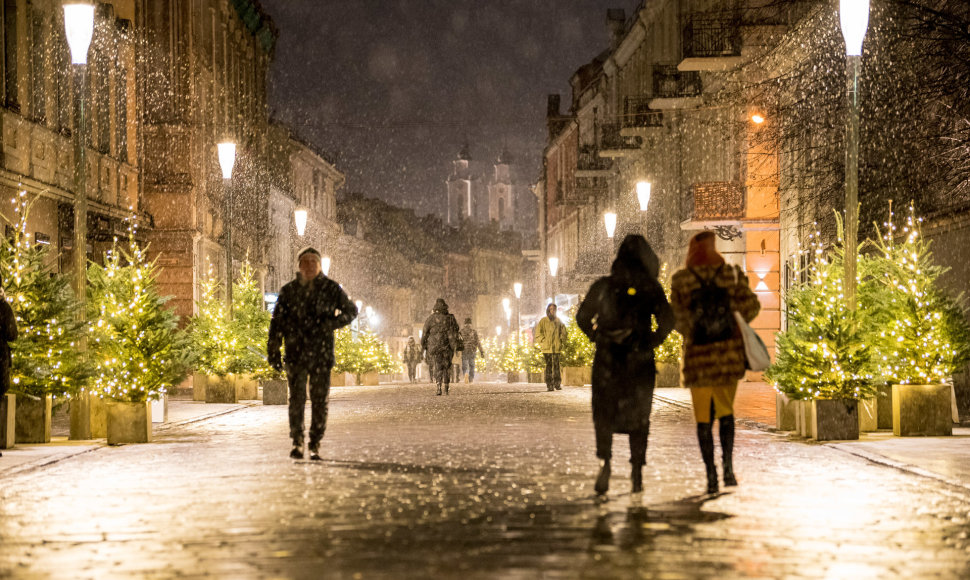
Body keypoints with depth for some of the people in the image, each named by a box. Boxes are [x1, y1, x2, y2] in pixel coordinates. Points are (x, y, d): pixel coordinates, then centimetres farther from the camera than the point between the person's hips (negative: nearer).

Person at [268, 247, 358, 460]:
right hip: (295, 354, 0)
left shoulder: (331, 289, 5)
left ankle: (315, 445, 8)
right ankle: (297, 443, -1)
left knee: (320, 401, 1)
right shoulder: (288, 291, 8)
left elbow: (351, 311, 15)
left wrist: (332, 323, -4)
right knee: (296, 399, -8)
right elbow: (277, 321, 11)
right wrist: (273, 350, 5)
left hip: (322, 354, 0)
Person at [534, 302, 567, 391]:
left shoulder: (558, 320, 13)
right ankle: (549, 385, -4)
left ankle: (557, 384, 4)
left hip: (557, 347, 3)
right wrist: (543, 341, -7)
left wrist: (562, 341, 9)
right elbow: (538, 332, 1)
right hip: (547, 347, -3)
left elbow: (563, 331, 20)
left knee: (556, 365, -1)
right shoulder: (543, 320, 3)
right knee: (549, 365, -5)